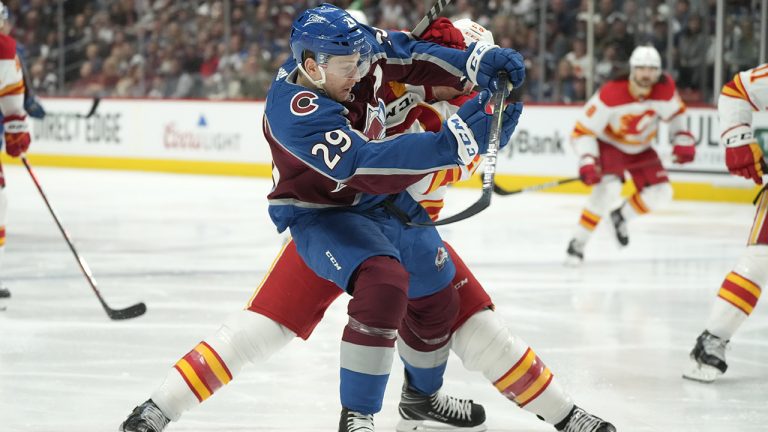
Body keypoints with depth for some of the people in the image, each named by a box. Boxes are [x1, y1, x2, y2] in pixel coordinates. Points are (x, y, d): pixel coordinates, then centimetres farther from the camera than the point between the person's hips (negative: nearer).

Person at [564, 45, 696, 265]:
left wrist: (682, 140, -7)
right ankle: (577, 243, -17)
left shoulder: (665, 89, -20)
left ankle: (621, 216, 21)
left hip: (640, 148, 5)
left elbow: (675, 112, 4)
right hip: (609, 144, -5)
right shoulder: (610, 94, -33)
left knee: (661, 194, -7)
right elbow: (582, 131, -28)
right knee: (608, 188, -29)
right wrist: (588, 161, -40)